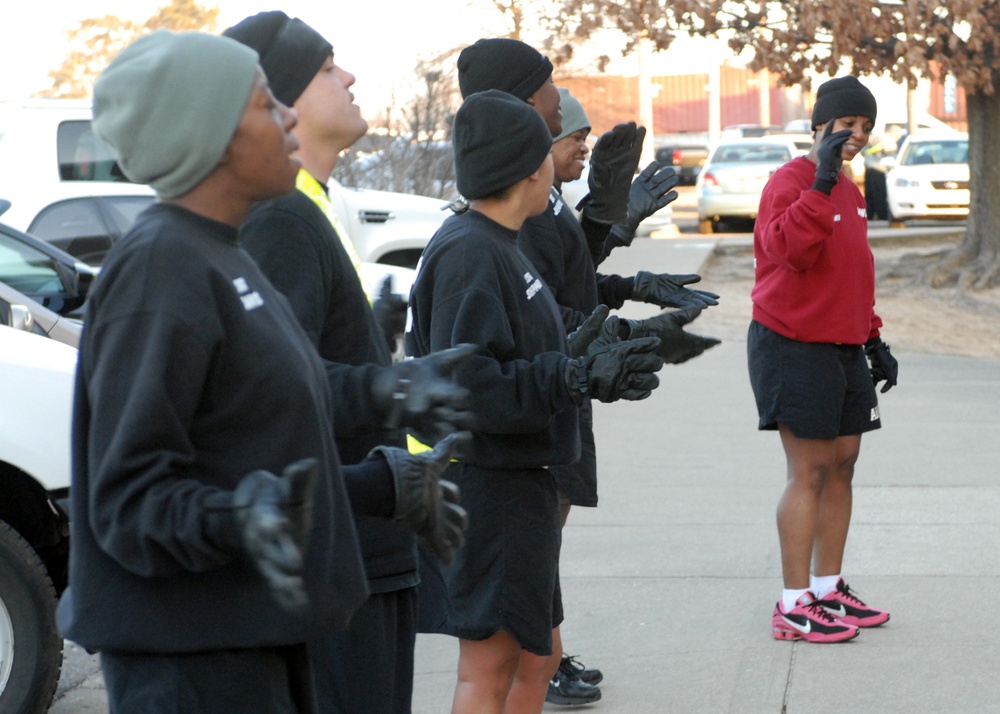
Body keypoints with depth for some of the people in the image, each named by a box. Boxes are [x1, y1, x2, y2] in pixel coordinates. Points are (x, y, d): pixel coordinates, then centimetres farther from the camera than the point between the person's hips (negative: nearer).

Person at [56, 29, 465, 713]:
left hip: (252, 632, 10)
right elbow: (131, 496, -20)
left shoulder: (223, 258, 14)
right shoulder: (158, 267, -17)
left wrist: (386, 484, 25)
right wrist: (237, 524, -37)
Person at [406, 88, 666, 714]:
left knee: (538, 657, 18)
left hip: (520, 481, 11)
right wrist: (579, 378, -27)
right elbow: (469, 385, -26)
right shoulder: (469, 252, -19)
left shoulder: (498, 246, 13)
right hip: (486, 486, -11)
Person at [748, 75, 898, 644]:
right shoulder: (790, 182, -11)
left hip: (843, 350, 9)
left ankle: (829, 589, 20)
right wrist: (821, 185, -34)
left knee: (842, 467, 10)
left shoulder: (851, 191, 16)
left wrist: (874, 340, 21)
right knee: (810, 473, -8)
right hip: (793, 346, -9)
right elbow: (787, 247, -31)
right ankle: (794, 607, -4)